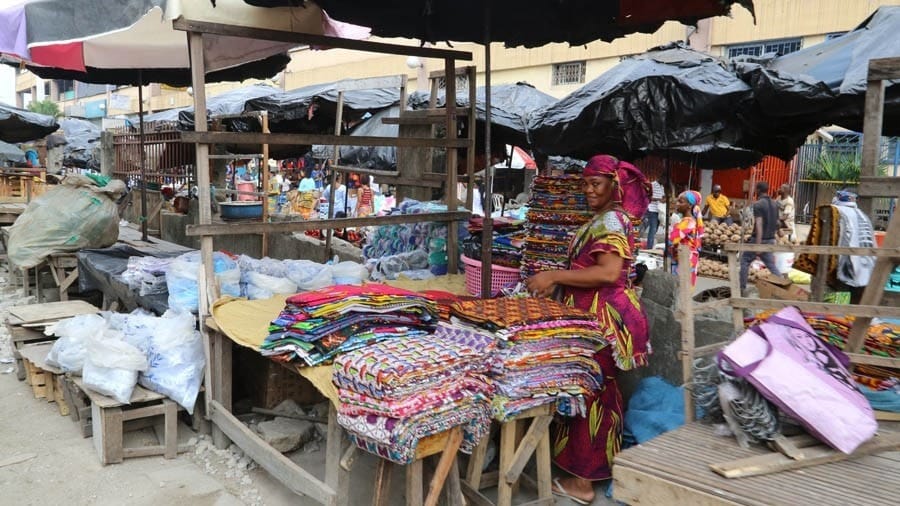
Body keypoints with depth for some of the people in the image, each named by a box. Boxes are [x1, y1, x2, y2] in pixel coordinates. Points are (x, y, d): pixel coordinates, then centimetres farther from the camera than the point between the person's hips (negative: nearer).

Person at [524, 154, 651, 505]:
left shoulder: (610, 220, -16)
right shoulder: (608, 218, 16)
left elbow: (609, 273, -29)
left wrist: (554, 276, -26)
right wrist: (557, 283, 10)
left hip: (602, 318, -11)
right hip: (600, 315, 11)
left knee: (590, 392, -3)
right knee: (600, 390, 18)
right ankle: (601, 464, 32)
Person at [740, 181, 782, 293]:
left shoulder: (758, 204, -14)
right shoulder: (774, 204, 10)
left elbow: (759, 225, -21)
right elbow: (776, 223, 16)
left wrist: (758, 245, -23)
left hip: (760, 239, -7)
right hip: (770, 240, 7)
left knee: (745, 261, 8)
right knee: (771, 265, 9)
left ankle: (742, 287, 9)